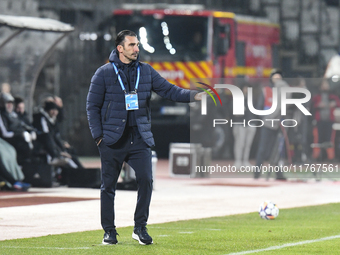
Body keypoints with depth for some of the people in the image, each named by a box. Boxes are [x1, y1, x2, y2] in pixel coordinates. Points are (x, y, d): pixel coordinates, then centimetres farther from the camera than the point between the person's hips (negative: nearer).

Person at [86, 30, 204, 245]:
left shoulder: (146, 71, 9)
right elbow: (93, 105, 1)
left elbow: (168, 90, 5)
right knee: (109, 185, 2)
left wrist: (194, 96, -11)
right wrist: (98, 135, -6)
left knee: (146, 179, -9)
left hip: (140, 138, 2)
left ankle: (140, 228, 3)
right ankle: (109, 231, 13)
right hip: (113, 139, -2)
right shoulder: (104, 73, 0)